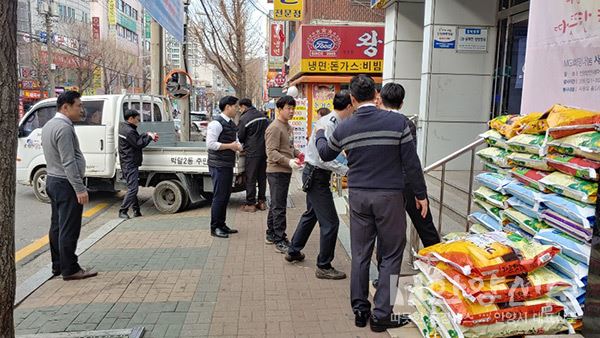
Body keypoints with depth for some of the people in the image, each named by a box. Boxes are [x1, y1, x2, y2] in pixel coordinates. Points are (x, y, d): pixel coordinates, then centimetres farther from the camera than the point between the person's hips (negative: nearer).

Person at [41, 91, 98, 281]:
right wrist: (80, 189, -22)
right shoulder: (64, 128, -19)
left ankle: (58, 266, 24)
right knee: (69, 229, -5)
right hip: (66, 183, -11)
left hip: (53, 180, 11)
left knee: (57, 226, 15)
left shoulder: (49, 125, 14)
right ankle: (70, 270, 1)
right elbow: (69, 163, -23)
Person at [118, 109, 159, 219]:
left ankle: (136, 210, 17)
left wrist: (147, 135, 4)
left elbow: (137, 138, 18)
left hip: (129, 163, 11)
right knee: (132, 188, -9)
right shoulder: (129, 131, -19)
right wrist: (149, 137, -6)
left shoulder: (123, 127, 14)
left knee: (133, 187, 13)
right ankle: (123, 211, -5)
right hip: (130, 164, -11)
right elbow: (139, 144, -16)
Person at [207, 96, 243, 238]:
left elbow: (235, 140, 25)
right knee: (219, 197, -4)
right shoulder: (216, 123, -14)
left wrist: (237, 145, 2)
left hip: (228, 165, 9)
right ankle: (214, 228, 6)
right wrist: (229, 146, -18)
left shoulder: (232, 124, 15)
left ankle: (222, 225, 25)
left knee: (226, 196, 14)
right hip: (219, 165, -9)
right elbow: (210, 144, -20)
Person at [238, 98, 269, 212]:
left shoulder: (244, 118, -11)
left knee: (251, 178, 1)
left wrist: (244, 144, 17)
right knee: (262, 177, 14)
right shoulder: (263, 115, 8)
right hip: (265, 150, 6)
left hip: (252, 152, -6)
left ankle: (250, 204, 4)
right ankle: (262, 201, 19)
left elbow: (241, 137, -3)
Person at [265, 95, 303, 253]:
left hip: (285, 171, 10)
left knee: (276, 204, 17)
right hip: (276, 171, -10)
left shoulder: (288, 126, 16)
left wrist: (298, 153, 7)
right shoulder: (274, 128, -15)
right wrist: (289, 161, -31)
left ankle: (271, 235, 29)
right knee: (279, 206, -6)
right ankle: (280, 241, 0)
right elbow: (272, 152, -21)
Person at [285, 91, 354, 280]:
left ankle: (293, 252, 42)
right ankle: (324, 267, 10)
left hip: (314, 174, 10)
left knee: (311, 213, 25)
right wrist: (347, 171, -23)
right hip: (317, 175, -10)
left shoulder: (335, 123, 6)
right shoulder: (328, 125, -22)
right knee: (330, 222, -4)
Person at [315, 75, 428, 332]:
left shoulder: (344, 128, 1)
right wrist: (421, 194, 4)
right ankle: (381, 315, 11)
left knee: (360, 255, 13)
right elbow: (411, 162, -7)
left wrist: (319, 134, 40)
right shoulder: (398, 122, -8)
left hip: (358, 197, 3)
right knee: (391, 256, 8)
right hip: (389, 197, -3)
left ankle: (360, 311, 23)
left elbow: (325, 154, 19)